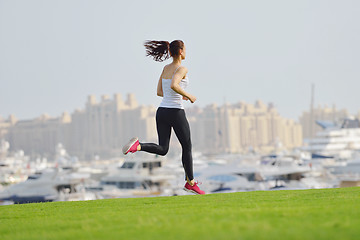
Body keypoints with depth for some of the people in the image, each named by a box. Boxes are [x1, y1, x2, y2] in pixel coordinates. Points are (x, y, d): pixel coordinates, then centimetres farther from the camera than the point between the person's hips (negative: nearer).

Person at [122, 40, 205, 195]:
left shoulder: (166, 68, 13)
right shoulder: (182, 69, -10)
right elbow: (174, 85, -29)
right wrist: (189, 96, -16)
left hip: (161, 111, 6)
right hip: (176, 112, -6)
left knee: (162, 149, 6)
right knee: (187, 147, 10)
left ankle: (138, 146, -21)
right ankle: (190, 183, 17)